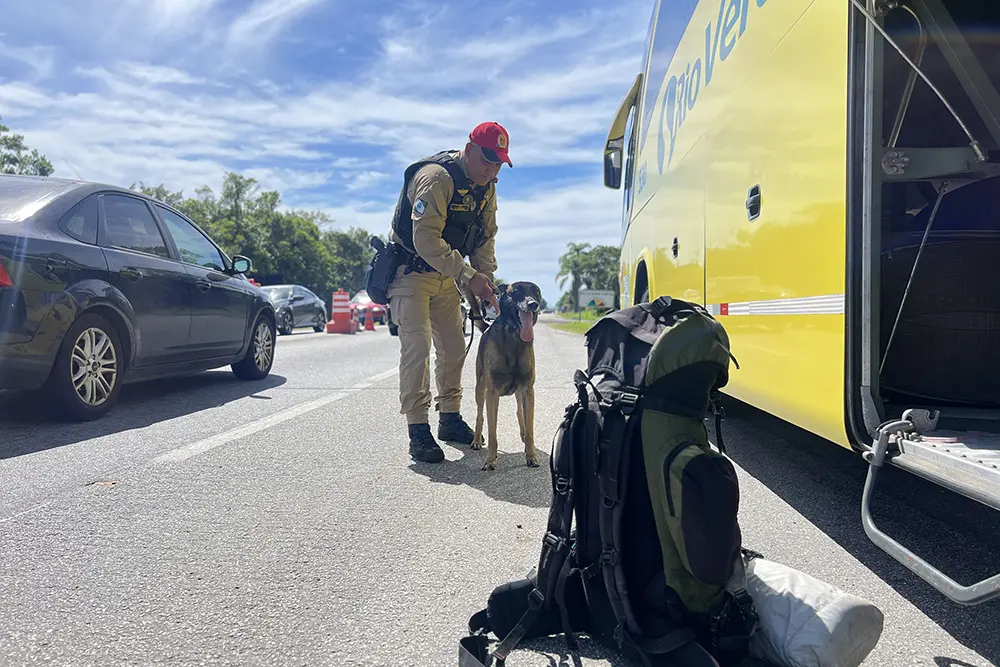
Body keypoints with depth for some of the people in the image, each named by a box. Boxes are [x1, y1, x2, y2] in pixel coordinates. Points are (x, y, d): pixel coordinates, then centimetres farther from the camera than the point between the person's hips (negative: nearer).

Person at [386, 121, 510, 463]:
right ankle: (418, 431, -10)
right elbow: (426, 240, -33)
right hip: (411, 271, -8)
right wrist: (468, 276, -37)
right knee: (417, 345, -15)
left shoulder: (487, 188, 1)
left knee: (454, 346, 9)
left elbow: (485, 239, 6)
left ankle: (450, 418, 23)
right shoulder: (435, 177, -25)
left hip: (446, 275, 8)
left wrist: (486, 281, -10)